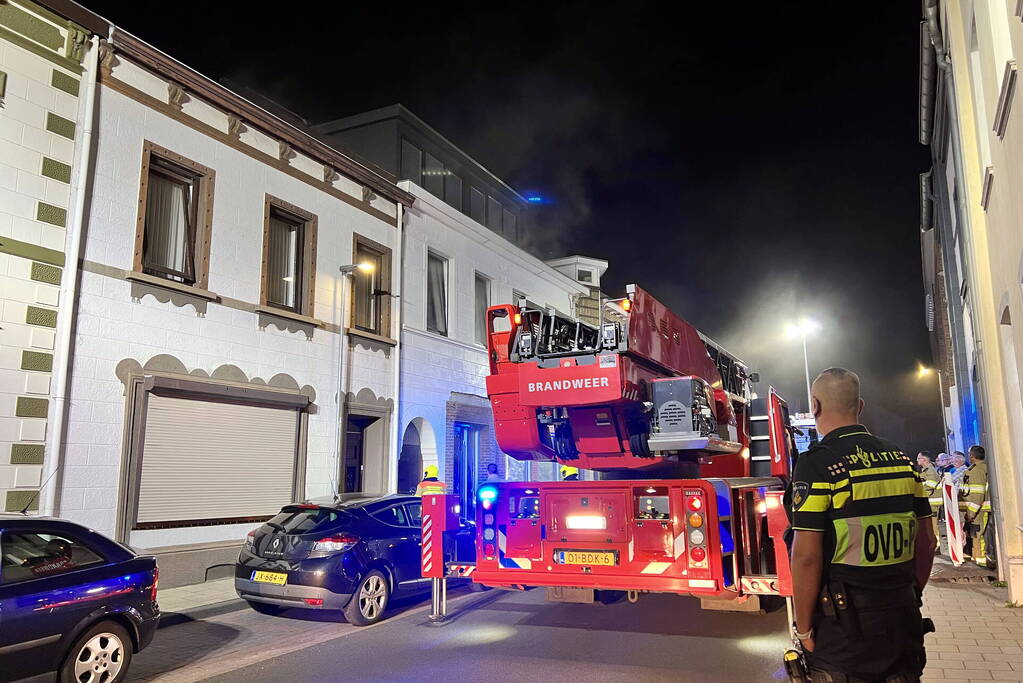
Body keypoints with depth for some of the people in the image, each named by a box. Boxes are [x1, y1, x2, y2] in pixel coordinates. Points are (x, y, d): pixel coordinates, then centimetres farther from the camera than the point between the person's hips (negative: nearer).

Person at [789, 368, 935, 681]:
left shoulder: (817, 464, -15)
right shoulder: (902, 459, 5)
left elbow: (806, 555, -18)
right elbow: (926, 542, 11)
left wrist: (804, 629, -8)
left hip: (844, 631, -5)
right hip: (903, 624, 6)